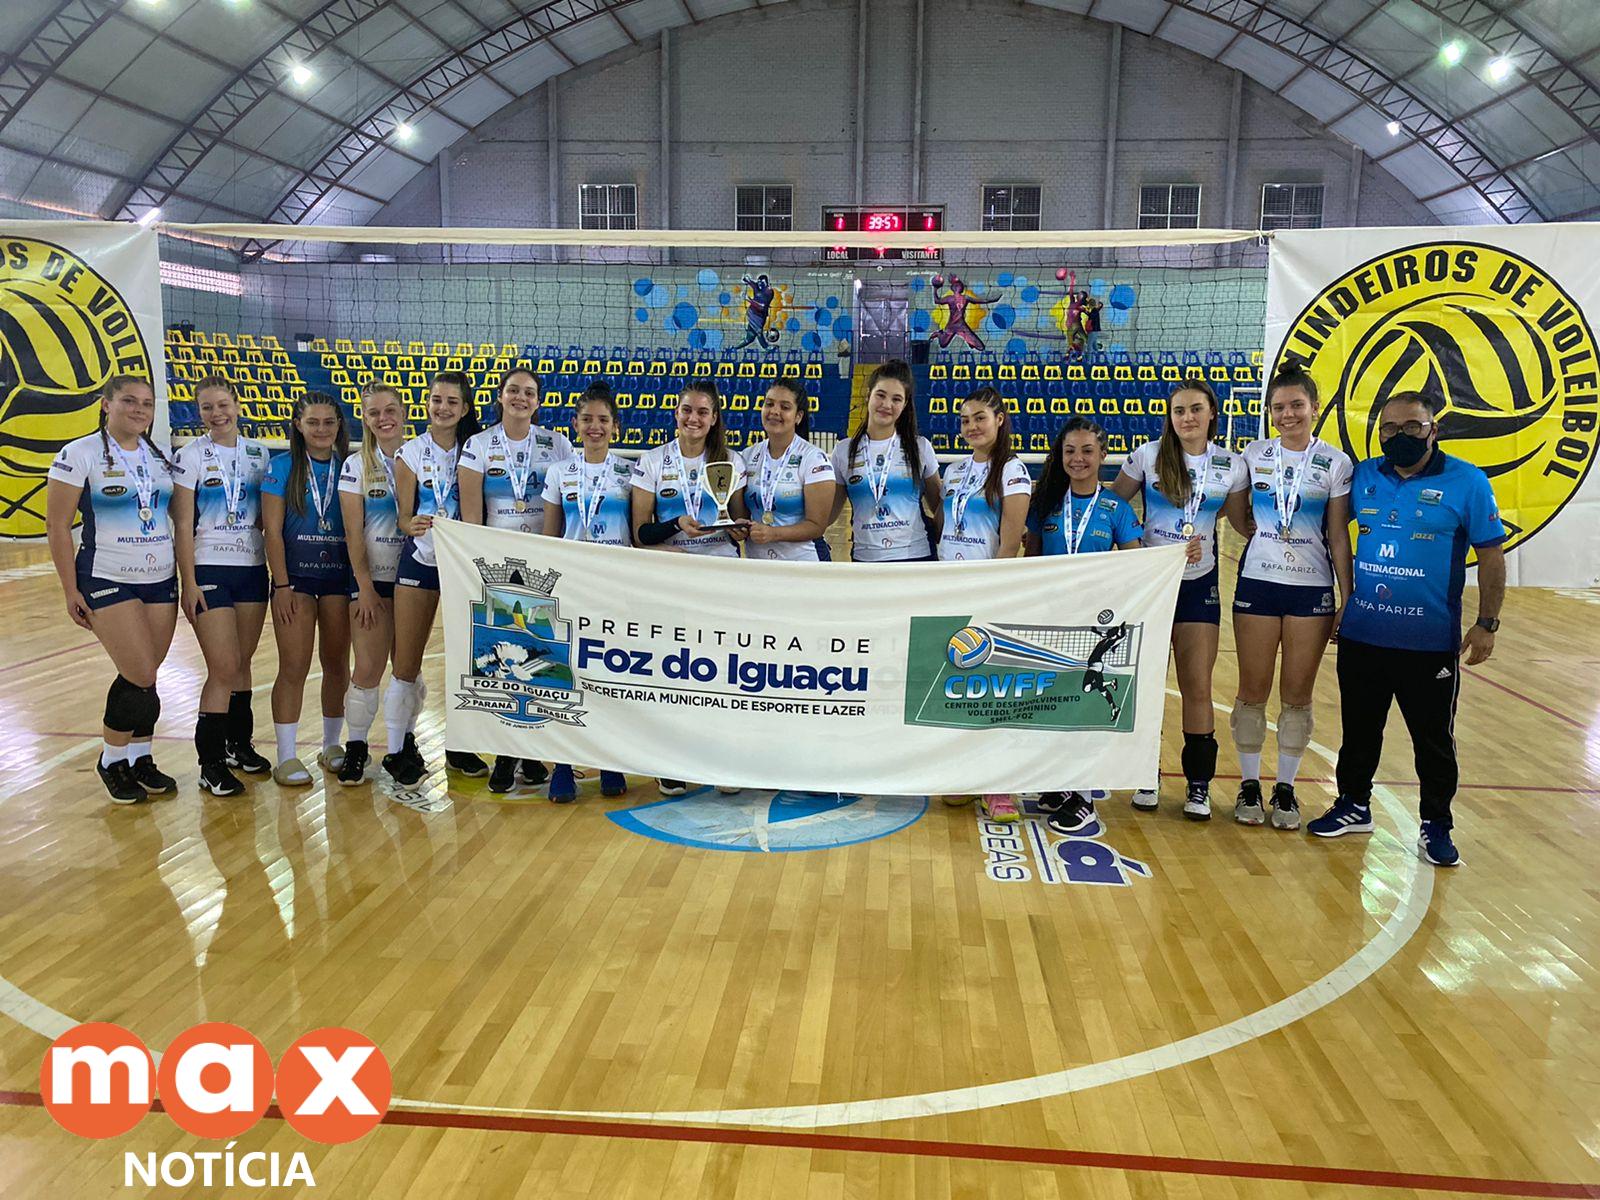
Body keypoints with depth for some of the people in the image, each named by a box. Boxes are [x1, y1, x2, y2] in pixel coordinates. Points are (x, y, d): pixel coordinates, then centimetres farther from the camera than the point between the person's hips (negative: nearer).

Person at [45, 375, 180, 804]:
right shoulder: (79, 454, -6)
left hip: (160, 582, 5)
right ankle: (112, 761, 12)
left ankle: (140, 760, 21)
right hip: (107, 583, -5)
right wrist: (70, 590, -9)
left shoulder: (160, 458, 9)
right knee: (141, 678, -9)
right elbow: (57, 525, -6)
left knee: (143, 679, 7)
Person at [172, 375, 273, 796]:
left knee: (242, 663, 11)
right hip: (209, 570, -4)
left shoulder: (258, 454, 8)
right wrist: (189, 582, -11)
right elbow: (183, 525, -7)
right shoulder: (191, 456, -4)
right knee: (224, 668, -7)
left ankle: (238, 744, 25)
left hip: (252, 569, 4)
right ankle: (210, 763, 3)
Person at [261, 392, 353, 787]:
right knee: (293, 668, -3)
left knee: (337, 665, 10)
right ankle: (286, 757, 5)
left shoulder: (348, 467, 5)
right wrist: (282, 584, -10)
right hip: (296, 575, -2)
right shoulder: (282, 466, -1)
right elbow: (272, 530, -5)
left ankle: (331, 746, 25)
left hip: (339, 576, 3)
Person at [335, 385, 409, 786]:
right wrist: (365, 587, -9)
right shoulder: (356, 466, 2)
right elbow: (353, 531, -3)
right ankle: (356, 748, 9)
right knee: (367, 669, -5)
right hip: (372, 579, -1)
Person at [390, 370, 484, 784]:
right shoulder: (411, 453, 0)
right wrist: (413, 525, -24)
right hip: (420, 559, -1)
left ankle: (460, 745, 21)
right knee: (406, 662, -2)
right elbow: (404, 516, -2)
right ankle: (399, 748, 11)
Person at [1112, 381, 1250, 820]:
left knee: (1198, 687, 1)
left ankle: (1199, 786, 13)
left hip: (1199, 585, 1)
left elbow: (1244, 522, 11)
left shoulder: (1232, 466, 2)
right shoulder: (1147, 456, -3)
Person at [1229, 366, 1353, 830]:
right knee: (1253, 690, 4)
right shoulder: (1254, 454, 4)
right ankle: (1249, 786, 17)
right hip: (1257, 583, 1)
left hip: (1311, 588, -1)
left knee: (1297, 694, 5)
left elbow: (1338, 538, 0)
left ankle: (1285, 788, 18)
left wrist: (1347, 600, -2)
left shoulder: (1335, 463, 0)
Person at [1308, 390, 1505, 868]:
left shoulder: (1467, 482, -5)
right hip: (1360, 635, 4)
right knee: (1359, 728, 15)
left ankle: (1436, 825, 21)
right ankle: (1354, 806, 31)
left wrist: (1487, 623, -7)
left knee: (1434, 738, 7)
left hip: (1431, 643, -3)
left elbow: (1491, 555, -3)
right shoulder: (1362, 478, 4)